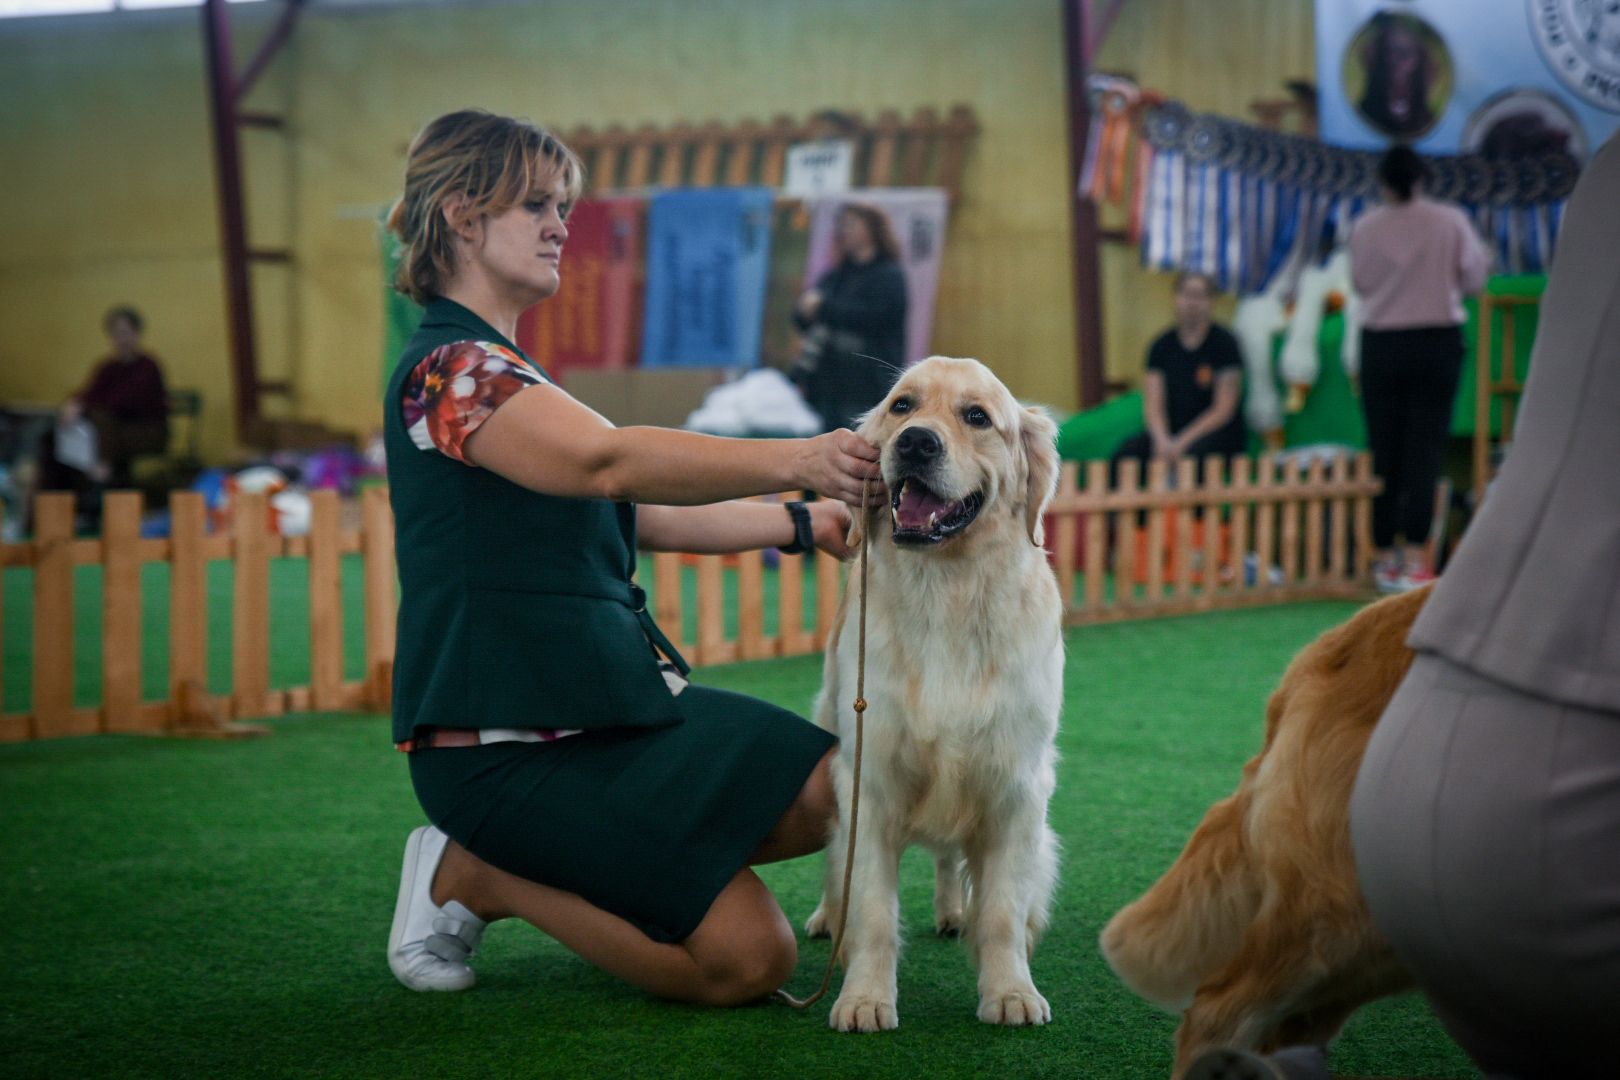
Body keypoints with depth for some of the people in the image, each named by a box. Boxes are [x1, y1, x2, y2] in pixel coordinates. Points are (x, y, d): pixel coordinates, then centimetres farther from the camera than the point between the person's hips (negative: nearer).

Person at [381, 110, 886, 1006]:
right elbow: (606, 461, -34)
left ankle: (587, 871, 9)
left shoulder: (498, 369, 17)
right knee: (747, 958, -13)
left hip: (606, 700, 10)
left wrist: (802, 523, 20)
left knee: (824, 792, 4)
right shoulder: (449, 370, -16)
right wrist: (793, 460, -41)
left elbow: (641, 516, 21)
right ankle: (474, 878, 0)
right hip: (504, 746, -10)